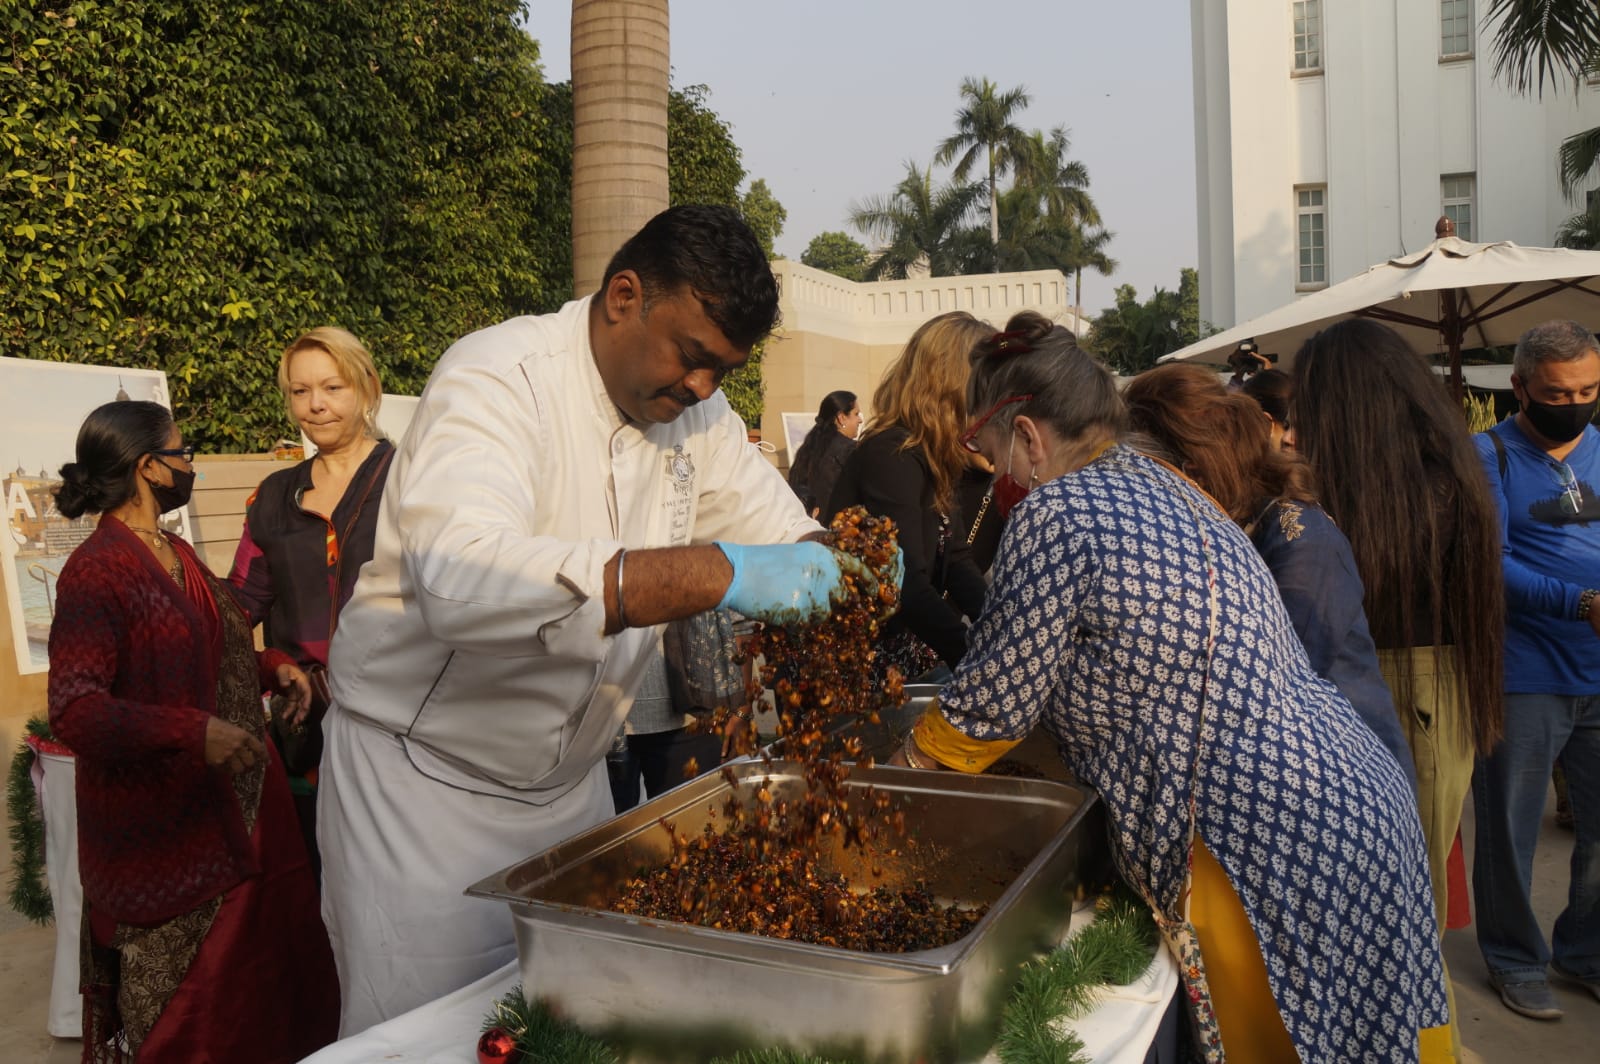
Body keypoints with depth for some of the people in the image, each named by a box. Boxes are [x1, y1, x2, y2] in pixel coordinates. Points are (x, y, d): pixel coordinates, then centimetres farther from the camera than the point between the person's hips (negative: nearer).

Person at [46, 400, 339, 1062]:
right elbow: (74, 711, -22)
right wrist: (194, 732, -33)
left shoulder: (176, 554, 12)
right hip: (162, 829, -8)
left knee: (259, 979, 14)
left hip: (234, 811, 8)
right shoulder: (96, 570, -15)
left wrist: (271, 668, 6)